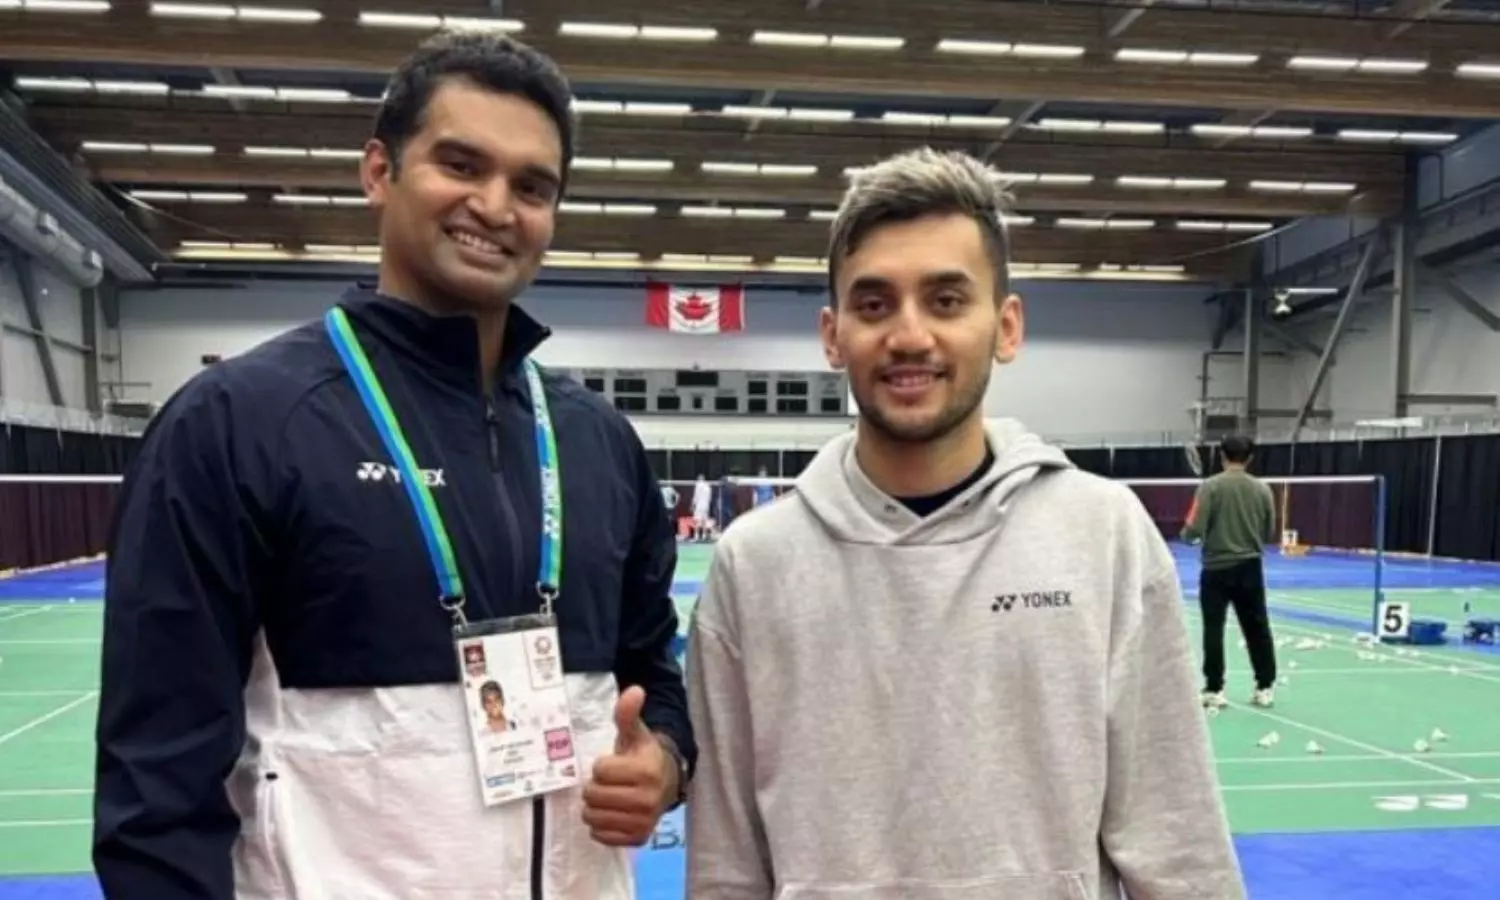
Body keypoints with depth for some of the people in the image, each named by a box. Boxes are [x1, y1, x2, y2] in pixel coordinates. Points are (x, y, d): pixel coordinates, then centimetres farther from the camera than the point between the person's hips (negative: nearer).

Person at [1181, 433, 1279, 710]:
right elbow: (1270, 534, 7)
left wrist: (1186, 534, 7)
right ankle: (1265, 687, 18)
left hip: (1217, 568, -3)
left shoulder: (1210, 486, -11)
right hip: (1250, 567, 3)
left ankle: (1214, 690, 6)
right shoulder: (1262, 488, 1)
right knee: (1258, 629, 12)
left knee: (1213, 630, 4)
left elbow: (1194, 530, -15)